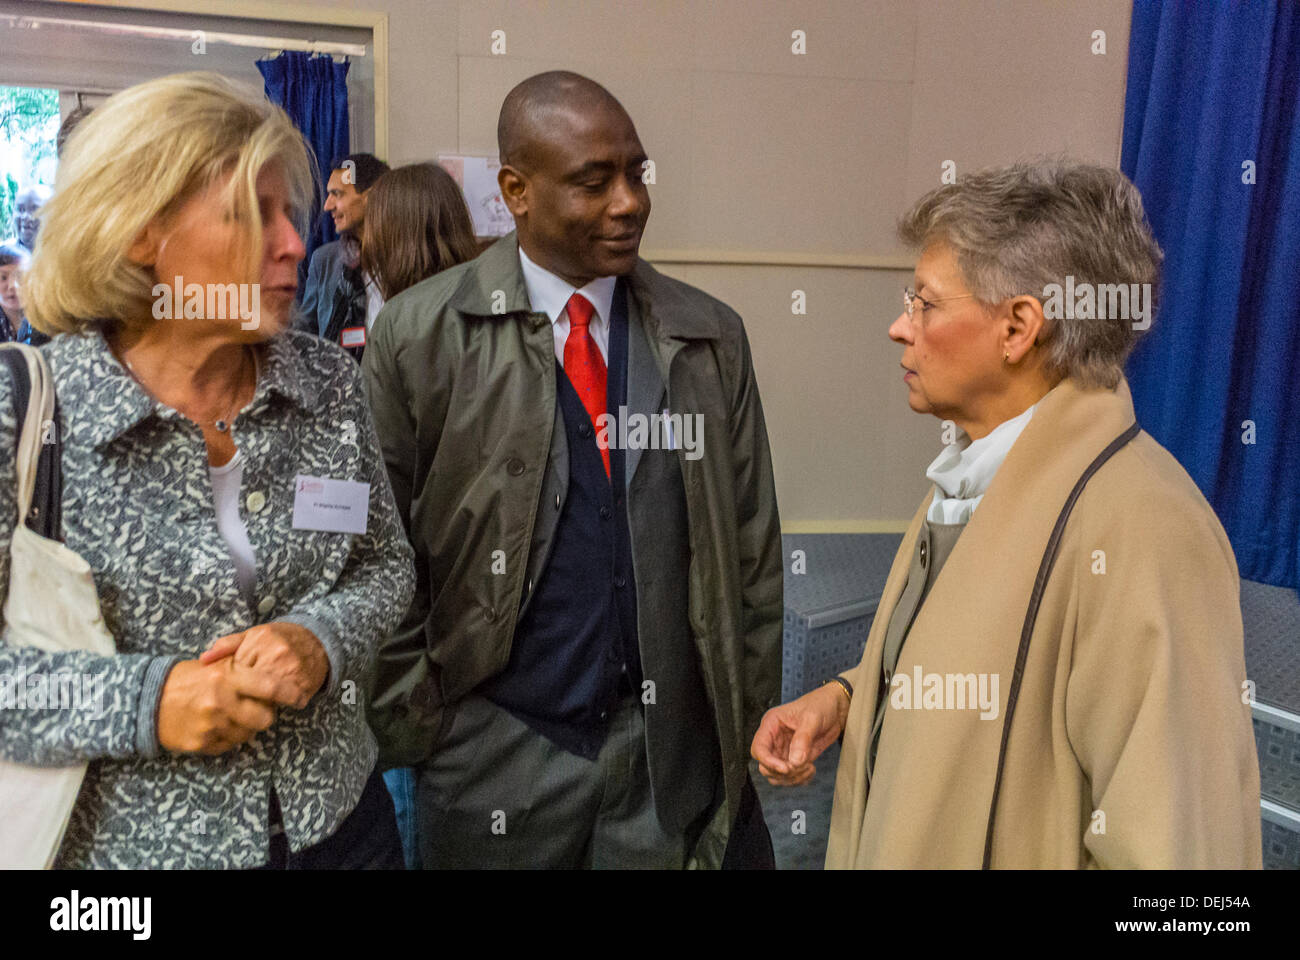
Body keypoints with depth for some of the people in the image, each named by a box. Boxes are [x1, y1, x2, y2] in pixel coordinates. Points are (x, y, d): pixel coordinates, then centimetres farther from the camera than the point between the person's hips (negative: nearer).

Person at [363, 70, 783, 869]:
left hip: (677, 750, 2)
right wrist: (411, 729, -2)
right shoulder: (420, 334, -7)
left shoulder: (712, 337, 0)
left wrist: (751, 722, 5)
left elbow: (752, 547, 4)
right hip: (498, 753, -1)